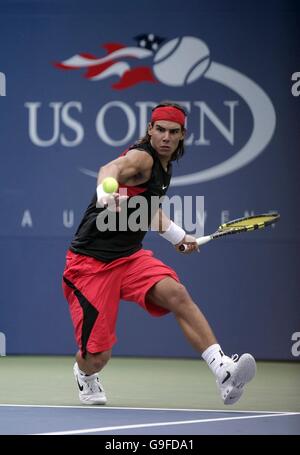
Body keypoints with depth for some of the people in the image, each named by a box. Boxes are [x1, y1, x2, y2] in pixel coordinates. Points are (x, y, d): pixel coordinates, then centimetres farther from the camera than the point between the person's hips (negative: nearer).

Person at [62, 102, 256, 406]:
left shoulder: (164, 167, 10)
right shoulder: (141, 158, -17)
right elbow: (111, 169, -43)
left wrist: (177, 235, 36)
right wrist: (106, 190, -65)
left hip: (129, 257, 7)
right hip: (90, 262, -7)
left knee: (176, 294, -24)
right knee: (97, 357, -5)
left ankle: (223, 372, -34)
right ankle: (84, 375, 35)